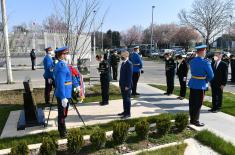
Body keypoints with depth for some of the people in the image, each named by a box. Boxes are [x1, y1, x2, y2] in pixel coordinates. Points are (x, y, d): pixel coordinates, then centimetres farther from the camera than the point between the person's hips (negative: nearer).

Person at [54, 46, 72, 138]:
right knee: (63, 115, 3)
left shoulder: (59, 64, 11)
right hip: (63, 95, -10)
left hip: (61, 95, 10)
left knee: (62, 114, 22)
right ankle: (63, 133, 16)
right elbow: (61, 84, -26)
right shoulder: (62, 66, -21)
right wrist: (63, 97, -25)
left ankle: (61, 130, 37)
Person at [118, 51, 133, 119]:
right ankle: (125, 111, 27)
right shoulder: (123, 63, 13)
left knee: (127, 99, -1)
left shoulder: (129, 64, -16)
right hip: (122, 84, 9)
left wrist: (127, 85, -20)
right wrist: (120, 83, 15)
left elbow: (130, 75, -19)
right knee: (124, 98, 16)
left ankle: (128, 113, 10)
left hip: (127, 85, -9)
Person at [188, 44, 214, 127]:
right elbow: (211, 75, -11)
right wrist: (206, 81, 6)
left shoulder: (192, 61, 5)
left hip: (192, 84, 7)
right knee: (198, 104, 3)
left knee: (192, 103, 13)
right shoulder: (205, 62, -15)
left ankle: (192, 119, 25)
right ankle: (195, 121, 12)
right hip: (200, 85, -7)